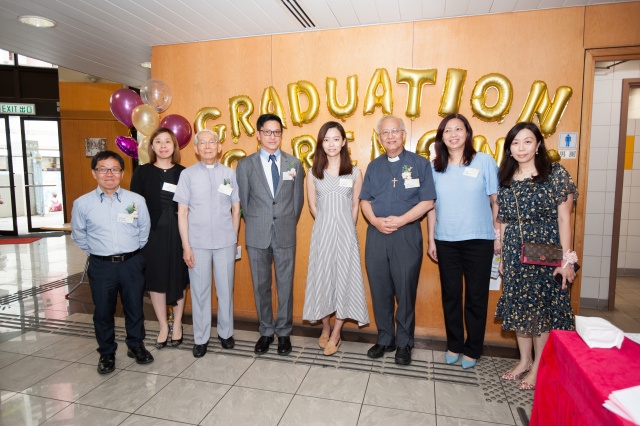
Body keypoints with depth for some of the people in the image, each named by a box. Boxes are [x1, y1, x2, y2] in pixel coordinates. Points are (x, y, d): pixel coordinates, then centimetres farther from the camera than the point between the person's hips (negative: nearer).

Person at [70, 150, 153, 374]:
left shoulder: (136, 200, -6)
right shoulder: (82, 204, -4)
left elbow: (145, 230, 5)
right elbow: (78, 235, 8)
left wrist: (134, 250, 7)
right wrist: (95, 251, 8)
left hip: (132, 263, 0)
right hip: (101, 266, 0)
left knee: (134, 308, 14)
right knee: (103, 312, 13)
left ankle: (136, 345, 35)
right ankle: (106, 353, 33)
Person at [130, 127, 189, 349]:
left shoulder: (183, 173, 3)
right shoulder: (142, 172, 2)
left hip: (178, 233, 0)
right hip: (153, 233, 0)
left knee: (178, 279, 9)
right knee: (156, 279, 7)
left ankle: (177, 325, 26)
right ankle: (163, 326, 24)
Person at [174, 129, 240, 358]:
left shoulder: (230, 173, 2)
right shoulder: (188, 174, 0)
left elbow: (236, 208, 7)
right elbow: (182, 212, 0)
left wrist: (234, 238, 7)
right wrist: (186, 246, -3)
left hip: (225, 242, 1)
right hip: (198, 243, 0)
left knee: (226, 290, 11)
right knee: (200, 292, 9)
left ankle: (225, 332, 30)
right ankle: (200, 338, 25)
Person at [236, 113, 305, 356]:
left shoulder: (294, 164, 4)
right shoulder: (245, 165, 2)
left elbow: (298, 200, 8)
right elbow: (243, 201, 7)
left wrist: (288, 225, 9)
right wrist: (254, 225, 9)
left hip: (286, 234, 0)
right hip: (257, 236, 0)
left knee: (285, 285, 8)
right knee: (261, 286, 11)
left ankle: (284, 332, 25)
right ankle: (266, 331, 28)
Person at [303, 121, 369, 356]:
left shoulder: (355, 173, 0)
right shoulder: (313, 173, 2)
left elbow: (355, 206, 6)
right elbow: (313, 206, 9)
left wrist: (345, 228, 7)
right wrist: (327, 224, 8)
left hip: (346, 233, -1)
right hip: (322, 233, 1)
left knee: (344, 279, 4)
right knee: (321, 279, 9)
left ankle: (336, 334, 21)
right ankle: (325, 328, 30)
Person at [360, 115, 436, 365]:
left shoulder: (420, 164, 2)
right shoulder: (374, 166, 14)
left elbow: (427, 202, -4)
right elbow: (364, 200, 11)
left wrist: (400, 220, -14)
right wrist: (376, 221, -8)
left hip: (407, 235, -3)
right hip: (376, 234, 4)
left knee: (405, 291, 3)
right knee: (380, 290, 9)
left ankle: (404, 344, 19)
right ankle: (385, 339, 24)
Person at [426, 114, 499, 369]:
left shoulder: (484, 161, -2)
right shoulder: (435, 167, 4)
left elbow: (495, 201, 1)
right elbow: (432, 206, 6)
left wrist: (498, 234, -1)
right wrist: (431, 239, 5)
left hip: (478, 240, -2)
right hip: (446, 241, 2)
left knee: (476, 297, 8)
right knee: (450, 295, 11)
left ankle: (472, 349, 25)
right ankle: (454, 345, 28)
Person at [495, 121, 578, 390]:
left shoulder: (556, 174, -5)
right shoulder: (505, 179, 6)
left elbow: (564, 219, -6)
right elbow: (503, 222, 9)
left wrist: (566, 258, -9)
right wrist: (503, 257, 9)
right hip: (515, 253, 4)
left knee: (543, 307, 4)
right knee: (518, 306, 11)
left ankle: (539, 367, 21)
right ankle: (524, 360, 28)